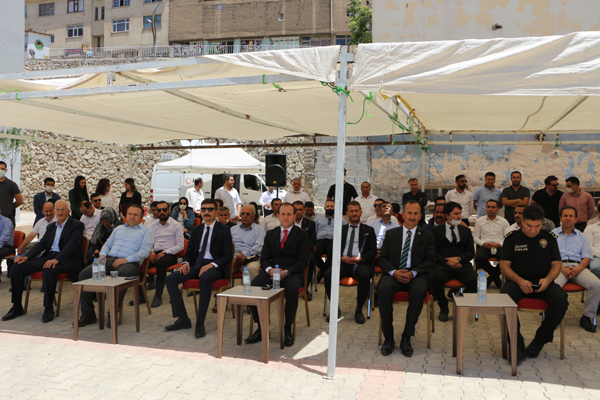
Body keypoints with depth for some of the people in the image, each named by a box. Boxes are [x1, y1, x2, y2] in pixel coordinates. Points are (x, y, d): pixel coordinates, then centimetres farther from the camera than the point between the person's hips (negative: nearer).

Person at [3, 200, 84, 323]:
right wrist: (26, 256, -5)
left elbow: (71, 245, -14)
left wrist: (56, 259, -29)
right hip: (48, 257, 7)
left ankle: (49, 309, -25)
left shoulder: (76, 225, 0)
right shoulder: (51, 226, 22)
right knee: (17, 267, -10)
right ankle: (17, 307, -2)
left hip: (65, 259, -7)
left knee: (49, 270, -38)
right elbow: (42, 244, 14)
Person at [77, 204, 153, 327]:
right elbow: (107, 244, 29)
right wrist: (102, 255, 5)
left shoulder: (146, 231, 11)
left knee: (121, 275, -41)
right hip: (109, 259, 6)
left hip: (130, 262, -5)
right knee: (84, 274, -18)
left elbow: (145, 251, -3)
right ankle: (88, 313, -13)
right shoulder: (118, 229, 31)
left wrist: (126, 259, -14)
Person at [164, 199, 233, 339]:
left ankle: (200, 323, -31)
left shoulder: (224, 230, 2)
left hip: (215, 267, -6)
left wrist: (212, 264, -20)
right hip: (196, 265, 6)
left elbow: (228, 256, -5)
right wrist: (185, 262, -5)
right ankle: (183, 319, -11)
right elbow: (189, 251, 19)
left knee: (205, 278, -40)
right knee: (170, 279, -16)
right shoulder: (196, 230, 19)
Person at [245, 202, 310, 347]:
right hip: (271, 271, 3)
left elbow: (303, 261, -3)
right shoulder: (271, 234, 17)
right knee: (252, 285, -25)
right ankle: (261, 329, -14)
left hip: (292, 272, -3)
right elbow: (264, 258, 12)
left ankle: (287, 329, -20)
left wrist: (286, 272, -18)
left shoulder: (302, 235, 6)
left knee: (292, 288, -37)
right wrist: (270, 269, -12)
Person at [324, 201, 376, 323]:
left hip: (360, 263, -1)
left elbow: (373, 250, 8)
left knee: (365, 276, -37)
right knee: (328, 274, -30)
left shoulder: (368, 230, 18)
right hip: (342, 262, 2)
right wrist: (341, 258, -9)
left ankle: (359, 310, -17)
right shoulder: (340, 230, 22)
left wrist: (360, 258, -12)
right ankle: (336, 309, -15)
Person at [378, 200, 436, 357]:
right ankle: (388, 337, -20)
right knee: (383, 289, -32)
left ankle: (406, 338, -23)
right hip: (394, 273, 1)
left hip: (416, 275, -1)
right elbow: (383, 258, 9)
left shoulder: (427, 236, 13)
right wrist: (394, 272, -12)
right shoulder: (391, 234, 16)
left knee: (418, 291, -36)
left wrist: (413, 273, -14)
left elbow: (430, 261, 3)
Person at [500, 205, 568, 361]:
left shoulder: (549, 238, 13)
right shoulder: (512, 238, 7)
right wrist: (520, 281, -17)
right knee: (505, 297, -35)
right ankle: (517, 344, -22)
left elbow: (557, 264, 10)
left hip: (543, 282, 2)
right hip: (517, 281, -2)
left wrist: (547, 280, -12)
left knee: (560, 299, -30)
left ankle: (539, 341, -12)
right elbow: (504, 266, 1)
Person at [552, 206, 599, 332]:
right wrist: (562, 269, -14)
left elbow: (587, 257, 12)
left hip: (578, 267, 3)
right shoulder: (553, 234, 15)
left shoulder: (582, 237, 24)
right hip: (559, 267, -3)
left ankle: (587, 317, -10)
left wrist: (579, 269, -10)